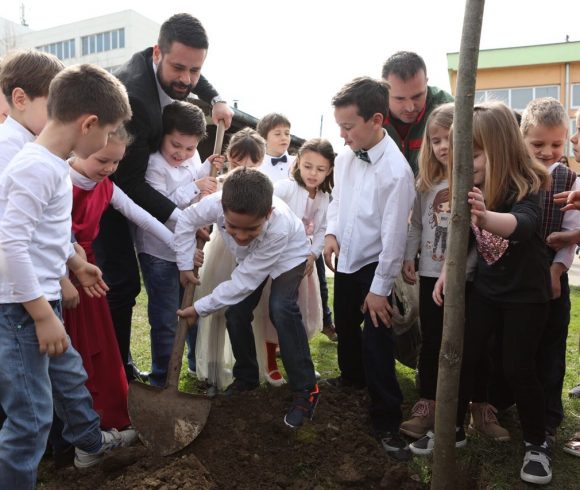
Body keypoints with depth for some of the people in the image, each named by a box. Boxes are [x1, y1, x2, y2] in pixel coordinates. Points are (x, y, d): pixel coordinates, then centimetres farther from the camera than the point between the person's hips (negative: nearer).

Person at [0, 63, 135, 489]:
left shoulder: (54, 163, 7)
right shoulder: (37, 168, -23)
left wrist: (76, 264, 27)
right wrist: (43, 315, -23)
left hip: (40, 300, 11)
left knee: (70, 375, 27)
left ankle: (90, 441, 50)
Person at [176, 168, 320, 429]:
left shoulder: (279, 228, -45)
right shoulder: (217, 203, -37)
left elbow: (243, 282, -35)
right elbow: (186, 221, -14)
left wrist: (200, 308, -28)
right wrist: (185, 265, -12)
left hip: (287, 256, -4)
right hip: (250, 259, 5)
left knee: (281, 309, -26)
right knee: (236, 313, -3)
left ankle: (305, 390, -13)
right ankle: (246, 377, 22)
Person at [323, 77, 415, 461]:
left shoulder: (396, 170, -23)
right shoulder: (346, 157, -3)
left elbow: (394, 234, -21)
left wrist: (379, 288, -17)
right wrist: (332, 232, -4)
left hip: (373, 267, -7)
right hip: (345, 261, 7)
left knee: (376, 343, -3)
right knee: (345, 326, 24)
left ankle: (387, 421, 16)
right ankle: (352, 376, 52)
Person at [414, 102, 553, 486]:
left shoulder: (528, 186, -22)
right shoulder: (473, 186, -4)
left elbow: (524, 224, -45)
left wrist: (485, 216, -64)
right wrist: (447, 273, -1)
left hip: (526, 294, -5)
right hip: (486, 288, 5)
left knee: (518, 368, 0)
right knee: (463, 356, 6)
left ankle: (537, 444, 23)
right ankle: (453, 429, 23)